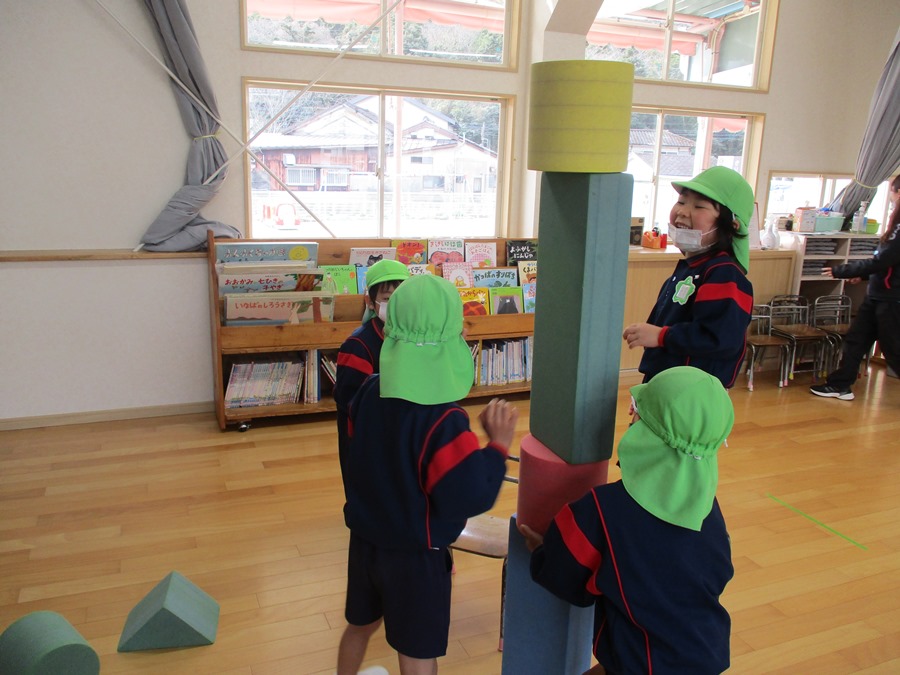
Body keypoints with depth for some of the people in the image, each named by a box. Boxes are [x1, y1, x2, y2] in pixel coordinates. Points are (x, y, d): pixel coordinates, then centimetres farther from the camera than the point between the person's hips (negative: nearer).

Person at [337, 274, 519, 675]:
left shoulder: (370, 392, -7)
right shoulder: (443, 420, -28)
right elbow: (469, 498, -25)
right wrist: (498, 443, -16)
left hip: (365, 540, 6)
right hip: (415, 555, -6)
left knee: (360, 625, 29)